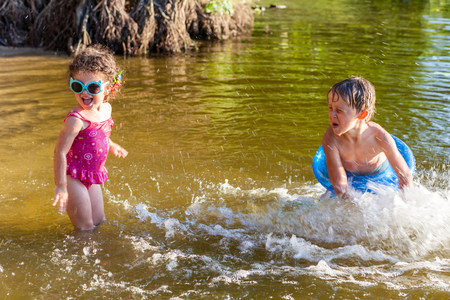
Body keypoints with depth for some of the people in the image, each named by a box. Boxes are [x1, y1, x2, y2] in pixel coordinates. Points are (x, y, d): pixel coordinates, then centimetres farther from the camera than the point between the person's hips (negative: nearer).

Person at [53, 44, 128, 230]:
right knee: (85, 228, 1)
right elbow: (60, 152, -25)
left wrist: (111, 146, 36)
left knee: (99, 222, 18)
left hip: (93, 176, 8)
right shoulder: (76, 119, -26)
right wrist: (60, 186, -27)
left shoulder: (106, 108, -1)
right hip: (74, 177, -7)